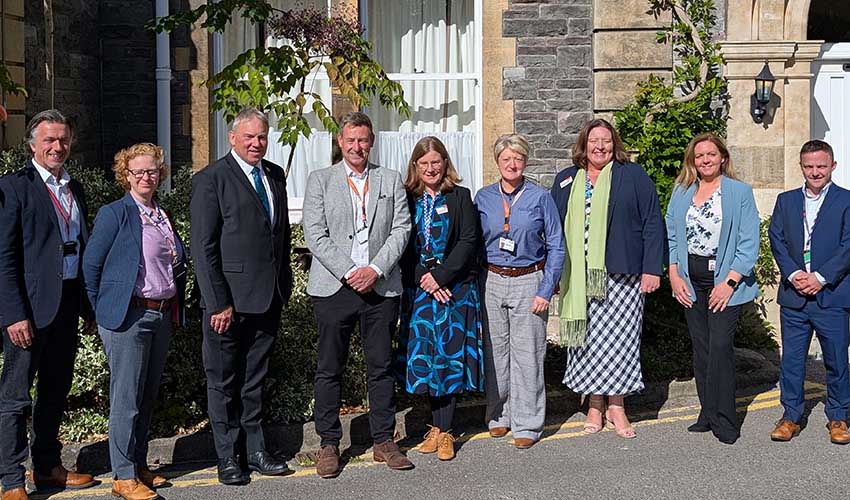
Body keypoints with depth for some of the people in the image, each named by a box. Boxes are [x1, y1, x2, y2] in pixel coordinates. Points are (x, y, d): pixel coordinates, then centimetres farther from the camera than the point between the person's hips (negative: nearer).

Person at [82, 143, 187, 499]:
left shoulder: (163, 216, 14)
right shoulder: (114, 214, -6)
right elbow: (91, 265, -7)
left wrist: (174, 308, 14)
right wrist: (104, 309, -3)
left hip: (162, 316, 7)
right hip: (128, 317, -7)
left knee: (148, 396, 13)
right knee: (126, 399, -3)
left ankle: (139, 466, 24)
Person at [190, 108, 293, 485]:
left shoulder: (275, 176, 11)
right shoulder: (211, 179, -9)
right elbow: (203, 248, -12)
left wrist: (284, 285, 11)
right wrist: (218, 303, -17)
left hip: (268, 298, 6)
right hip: (229, 301, -6)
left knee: (254, 379, 16)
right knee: (224, 382, 7)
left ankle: (255, 451, 26)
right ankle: (228, 458, 18)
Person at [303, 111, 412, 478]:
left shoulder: (391, 181, 11)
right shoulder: (320, 180, 5)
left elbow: (401, 229, 3)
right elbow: (315, 235, -4)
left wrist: (375, 269, -10)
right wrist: (349, 272, -12)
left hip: (381, 288, 2)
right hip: (334, 288, -1)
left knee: (382, 367, 8)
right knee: (329, 369, 3)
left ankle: (384, 441, 18)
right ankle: (329, 444, 14)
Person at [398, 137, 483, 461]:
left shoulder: (460, 197, 4)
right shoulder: (407, 198, 7)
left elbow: (469, 240, -4)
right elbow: (402, 244, 2)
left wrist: (441, 275, -13)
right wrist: (424, 278, -9)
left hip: (454, 287, -2)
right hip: (419, 287, 2)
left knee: (450, 352, -3)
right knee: (424, 354, 2)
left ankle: (445, 431, 2)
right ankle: (436, 425, 14)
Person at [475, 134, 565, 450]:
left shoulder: (539, 198, -1)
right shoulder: (483, 198, 6)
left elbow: (556, 247, 0)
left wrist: (546, 291, -7)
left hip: (528, 282, -2)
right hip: (492, 280, 3)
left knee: (526, 353, -2)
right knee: (495, 351, 7)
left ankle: (527, 425, 8)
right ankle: (498, 415, 23)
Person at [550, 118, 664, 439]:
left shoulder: (633, 177, 3)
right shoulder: (566, 181, 13)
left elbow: (652, 224, 0)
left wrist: (652, 268, -6)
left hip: (621, 274, -3)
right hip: (578, 277, 3)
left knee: (618, 337, -2)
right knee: (587, 338, 4)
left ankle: (616, 406, 7)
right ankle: (594, 405, 14)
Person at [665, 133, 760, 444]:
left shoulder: (740, 192, -2)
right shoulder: (681, 192, 10)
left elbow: (749, 244, -6)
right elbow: (670, 237, 11)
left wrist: (729, 283, -13)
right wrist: (674, 276, -1)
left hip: (725, 281, -4)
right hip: (691, 283, 4)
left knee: (720, 346, -11)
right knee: (700, 349, 7)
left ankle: (723, 421, -3)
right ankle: (708, 415, 16)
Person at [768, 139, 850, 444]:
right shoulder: (786, 201, 12)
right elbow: (776, 240, 5)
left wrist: (820, 277, -14)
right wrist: (793, 274, -10)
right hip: (793, 295, 3)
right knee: (791, 359, 7)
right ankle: (791, 416, 18)